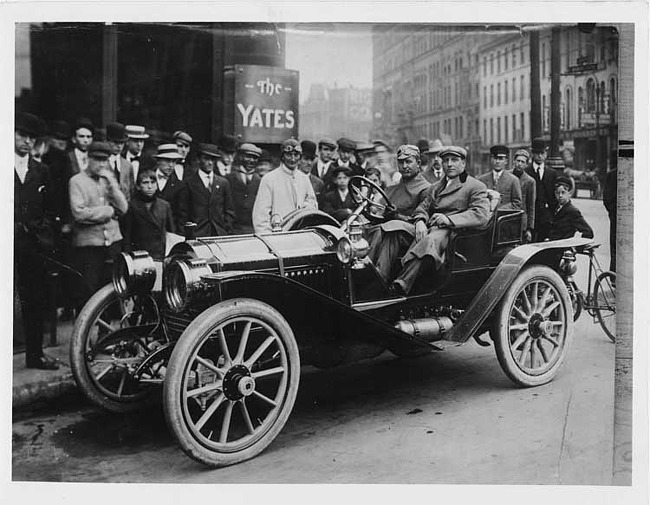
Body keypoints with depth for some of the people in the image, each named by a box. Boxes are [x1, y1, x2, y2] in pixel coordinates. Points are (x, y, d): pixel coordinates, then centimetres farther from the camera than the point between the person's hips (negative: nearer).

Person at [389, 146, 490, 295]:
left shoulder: (476, 186, 10)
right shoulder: (434, 188, 31)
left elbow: (481, 215, -6)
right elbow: (422, 208, 17)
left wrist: (449, 219, -19)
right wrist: (420, 221, -8)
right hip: (429, 230, 6)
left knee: (431, 240, -40)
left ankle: (401, 285, -52)